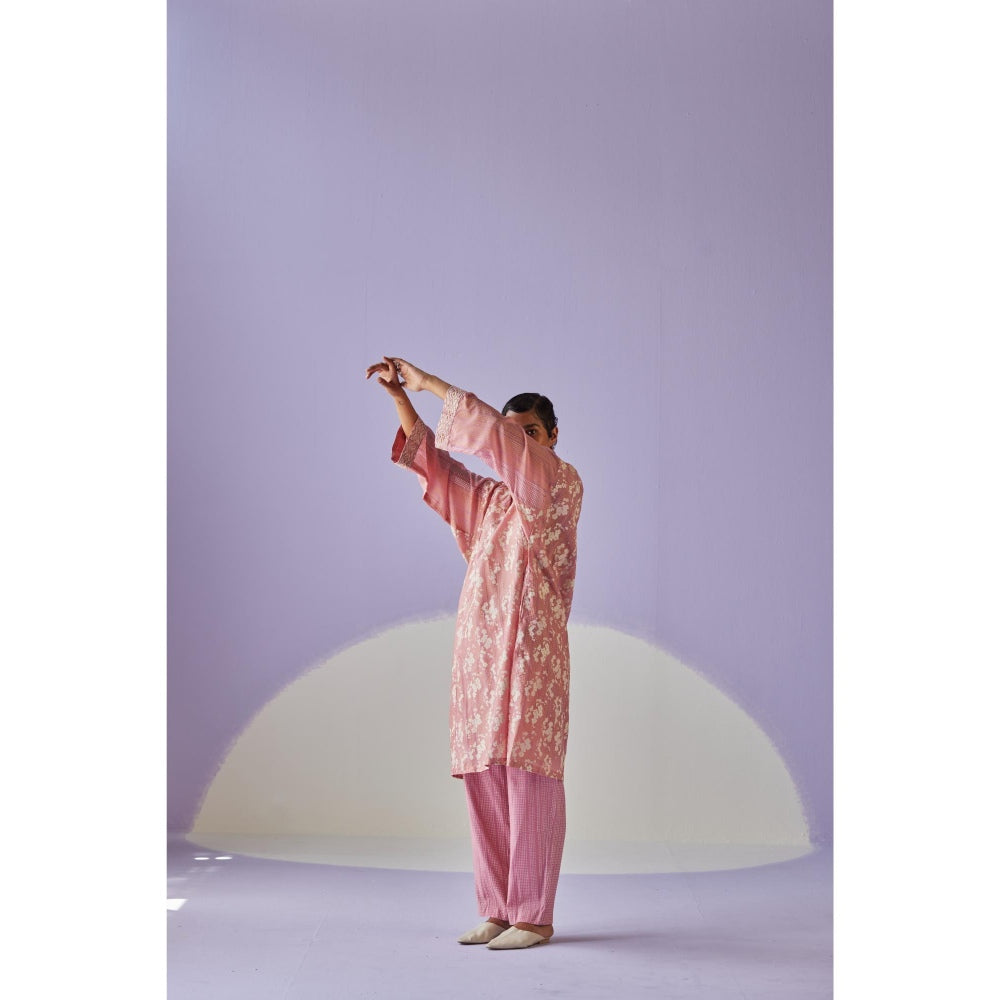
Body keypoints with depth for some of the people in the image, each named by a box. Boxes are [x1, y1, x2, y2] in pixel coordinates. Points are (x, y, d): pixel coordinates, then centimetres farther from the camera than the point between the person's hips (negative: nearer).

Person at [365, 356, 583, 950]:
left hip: (531, 647, -7)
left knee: (528, 777, -6)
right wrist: (400, 395, 6)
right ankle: (498, 909, 13)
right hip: (480, 650, 7)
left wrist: (428, 380, -6)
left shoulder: (563, 482, -1)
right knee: (485, 779, 6)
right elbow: (429, 456, 19)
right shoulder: (487, 495, 20)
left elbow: (490, 430, -10)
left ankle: (534, 916, -1)